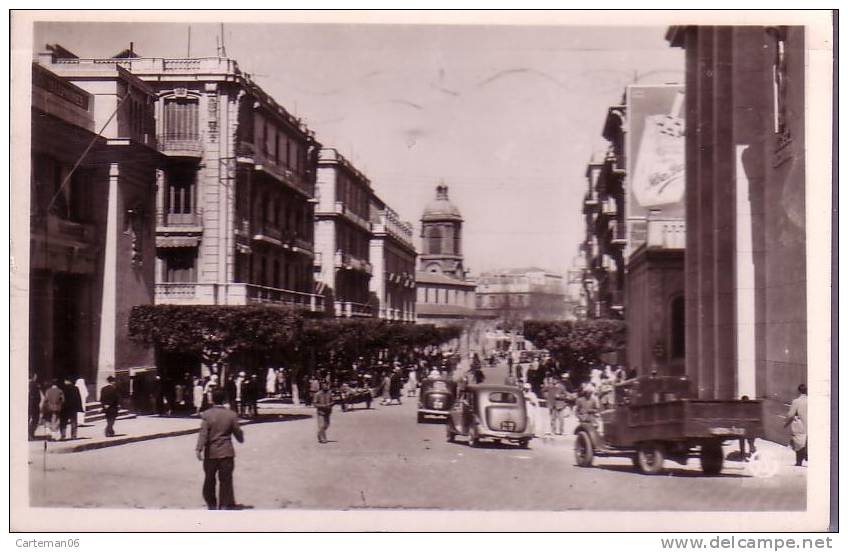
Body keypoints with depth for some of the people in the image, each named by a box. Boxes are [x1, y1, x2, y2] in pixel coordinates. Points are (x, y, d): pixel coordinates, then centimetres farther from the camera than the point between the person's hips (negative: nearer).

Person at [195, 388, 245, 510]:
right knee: (225, 480, 5)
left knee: (209, 479, 14)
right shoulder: (231, 415, -4)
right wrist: (241, 439, 25)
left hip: (210, 453, 0)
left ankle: (211, 504, 23)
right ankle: (225, 505, 2)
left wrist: (199, 449, -20)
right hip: (226, 452, 0)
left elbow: (203, 433, -16)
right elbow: (237, 432, 4)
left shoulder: (206, 414, -7)